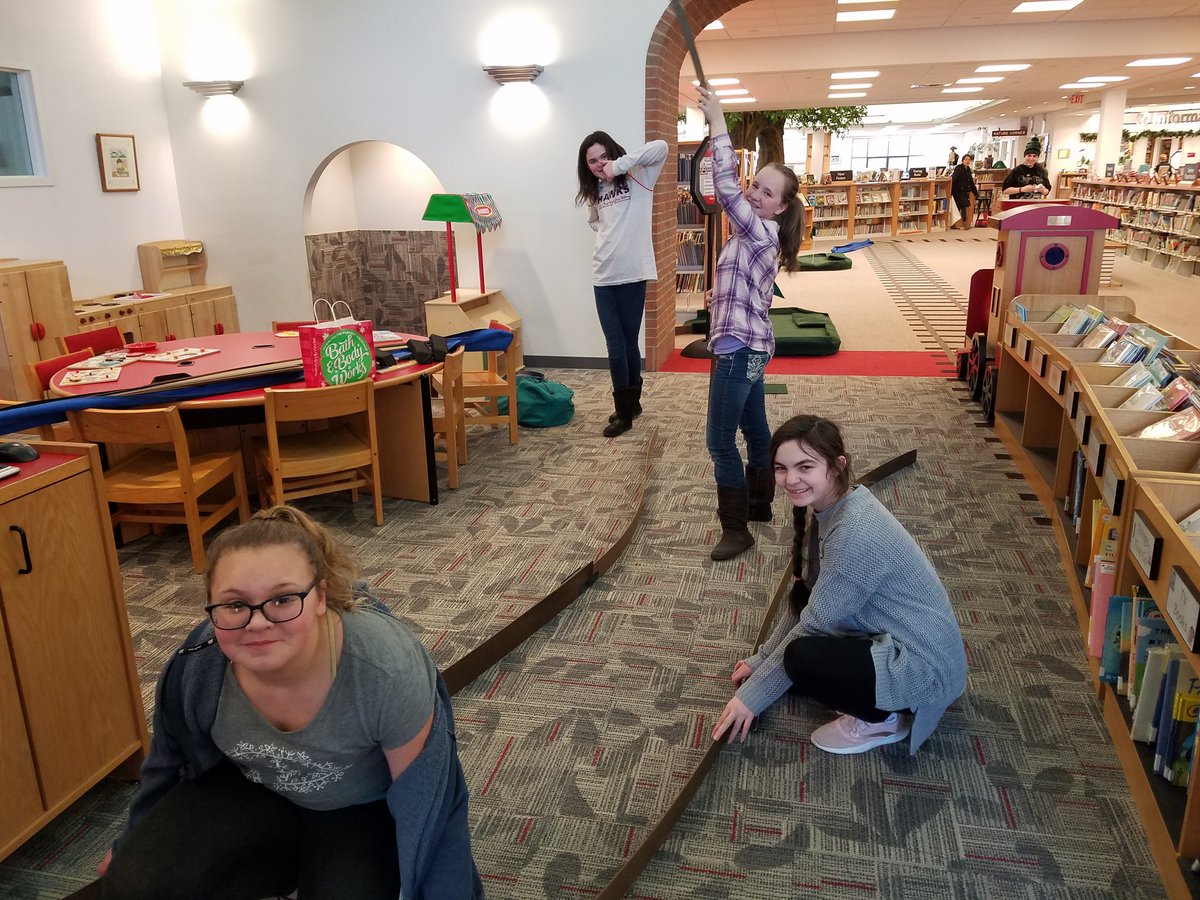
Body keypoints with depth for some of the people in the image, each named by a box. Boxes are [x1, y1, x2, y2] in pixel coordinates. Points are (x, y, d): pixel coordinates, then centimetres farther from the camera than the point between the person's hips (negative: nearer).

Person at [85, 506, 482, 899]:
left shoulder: (388, 669, -37)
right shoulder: (197, 665, -24)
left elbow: (424, 799, -22)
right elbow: (171, 761, 0)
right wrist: (135, 844, 16)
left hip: (362, 811, -2)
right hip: (253, 791, 3)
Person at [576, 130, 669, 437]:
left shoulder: (637, 179, -2)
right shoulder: (595, 191, 14)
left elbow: (661, 147, -17)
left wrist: (620, 165, -17)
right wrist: (608, 232, 12)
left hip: (632, 275, -5)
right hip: (603, 276, 5)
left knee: (628, 342, 5)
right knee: (615, 346, 5)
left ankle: (628, 407, 18)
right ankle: (627, 407, 19)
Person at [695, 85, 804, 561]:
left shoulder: (761, 233, -19)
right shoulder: (753, 231, 10)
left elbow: (725, 188, -28)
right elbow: (733, 186, 17)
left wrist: (717, 123, -26)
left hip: (739, 348, -10)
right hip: (747, 346, 11)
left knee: (720, 441, -5)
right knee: (755, 429, 20)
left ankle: (736, 530, 4)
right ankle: (759, 504, 36)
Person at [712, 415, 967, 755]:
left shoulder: (856, 533, -29)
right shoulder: (830, 509, 0)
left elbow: (813, 624, -23)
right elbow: (807, 596, 9)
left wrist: (751, 696, -14)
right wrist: (760, 659, 11)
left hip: (922, 666, -10)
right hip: (886, 640, 10)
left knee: (802, 657, -28)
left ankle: (882, 719, -1)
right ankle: (876, 700, 15)